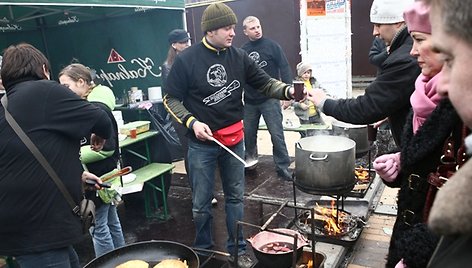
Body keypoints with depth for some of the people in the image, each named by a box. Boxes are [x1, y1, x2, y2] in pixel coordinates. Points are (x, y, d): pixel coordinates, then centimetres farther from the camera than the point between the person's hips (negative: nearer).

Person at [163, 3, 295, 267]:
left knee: (236, 197, 15)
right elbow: (172, 99, -3)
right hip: (202, 142, -3)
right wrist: (192, 122, -18)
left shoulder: (239, 56, -2)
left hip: (234, 139, 3)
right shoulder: (186, 60, -10)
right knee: (201, 202, 10)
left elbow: (265, 83, 3)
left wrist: (288, 90, -16)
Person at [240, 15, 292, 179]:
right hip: (249, 101, 4)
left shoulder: (272, 46, -3)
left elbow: (284, 68, -4)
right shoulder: (242, 51, 7)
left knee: (276, 134, -5)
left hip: (270, 99, -4)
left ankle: (282, 167, 5)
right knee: (249, 133, 13)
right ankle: (250, 159, 35)